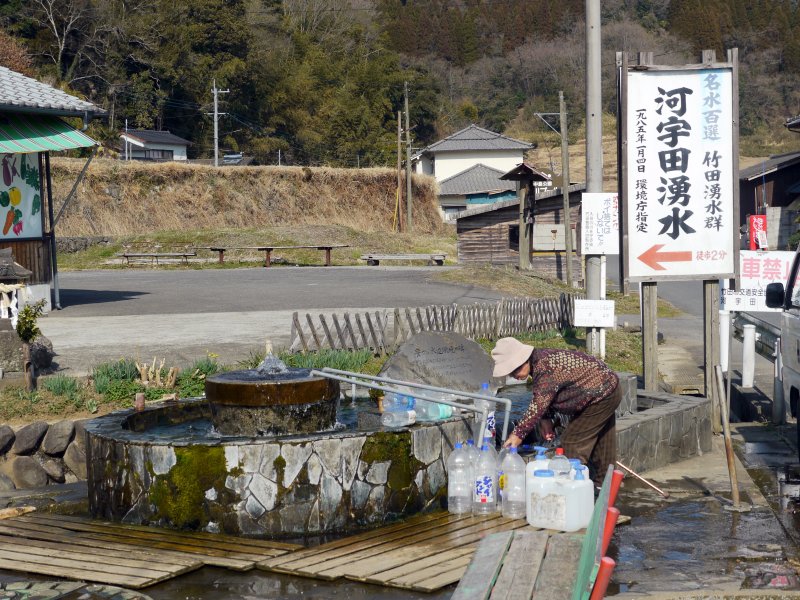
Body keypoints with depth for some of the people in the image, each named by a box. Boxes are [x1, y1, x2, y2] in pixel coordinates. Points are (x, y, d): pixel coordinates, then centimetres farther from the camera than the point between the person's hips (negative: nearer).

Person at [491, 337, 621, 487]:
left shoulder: (545, 369, -31)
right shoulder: (542, 358, 0)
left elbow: (538, 405, -33)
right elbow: (544, 398, 8)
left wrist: (518, 433, -31)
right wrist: (546, 419, -5)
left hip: (602, 395, -10)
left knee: (572, 443, -9)